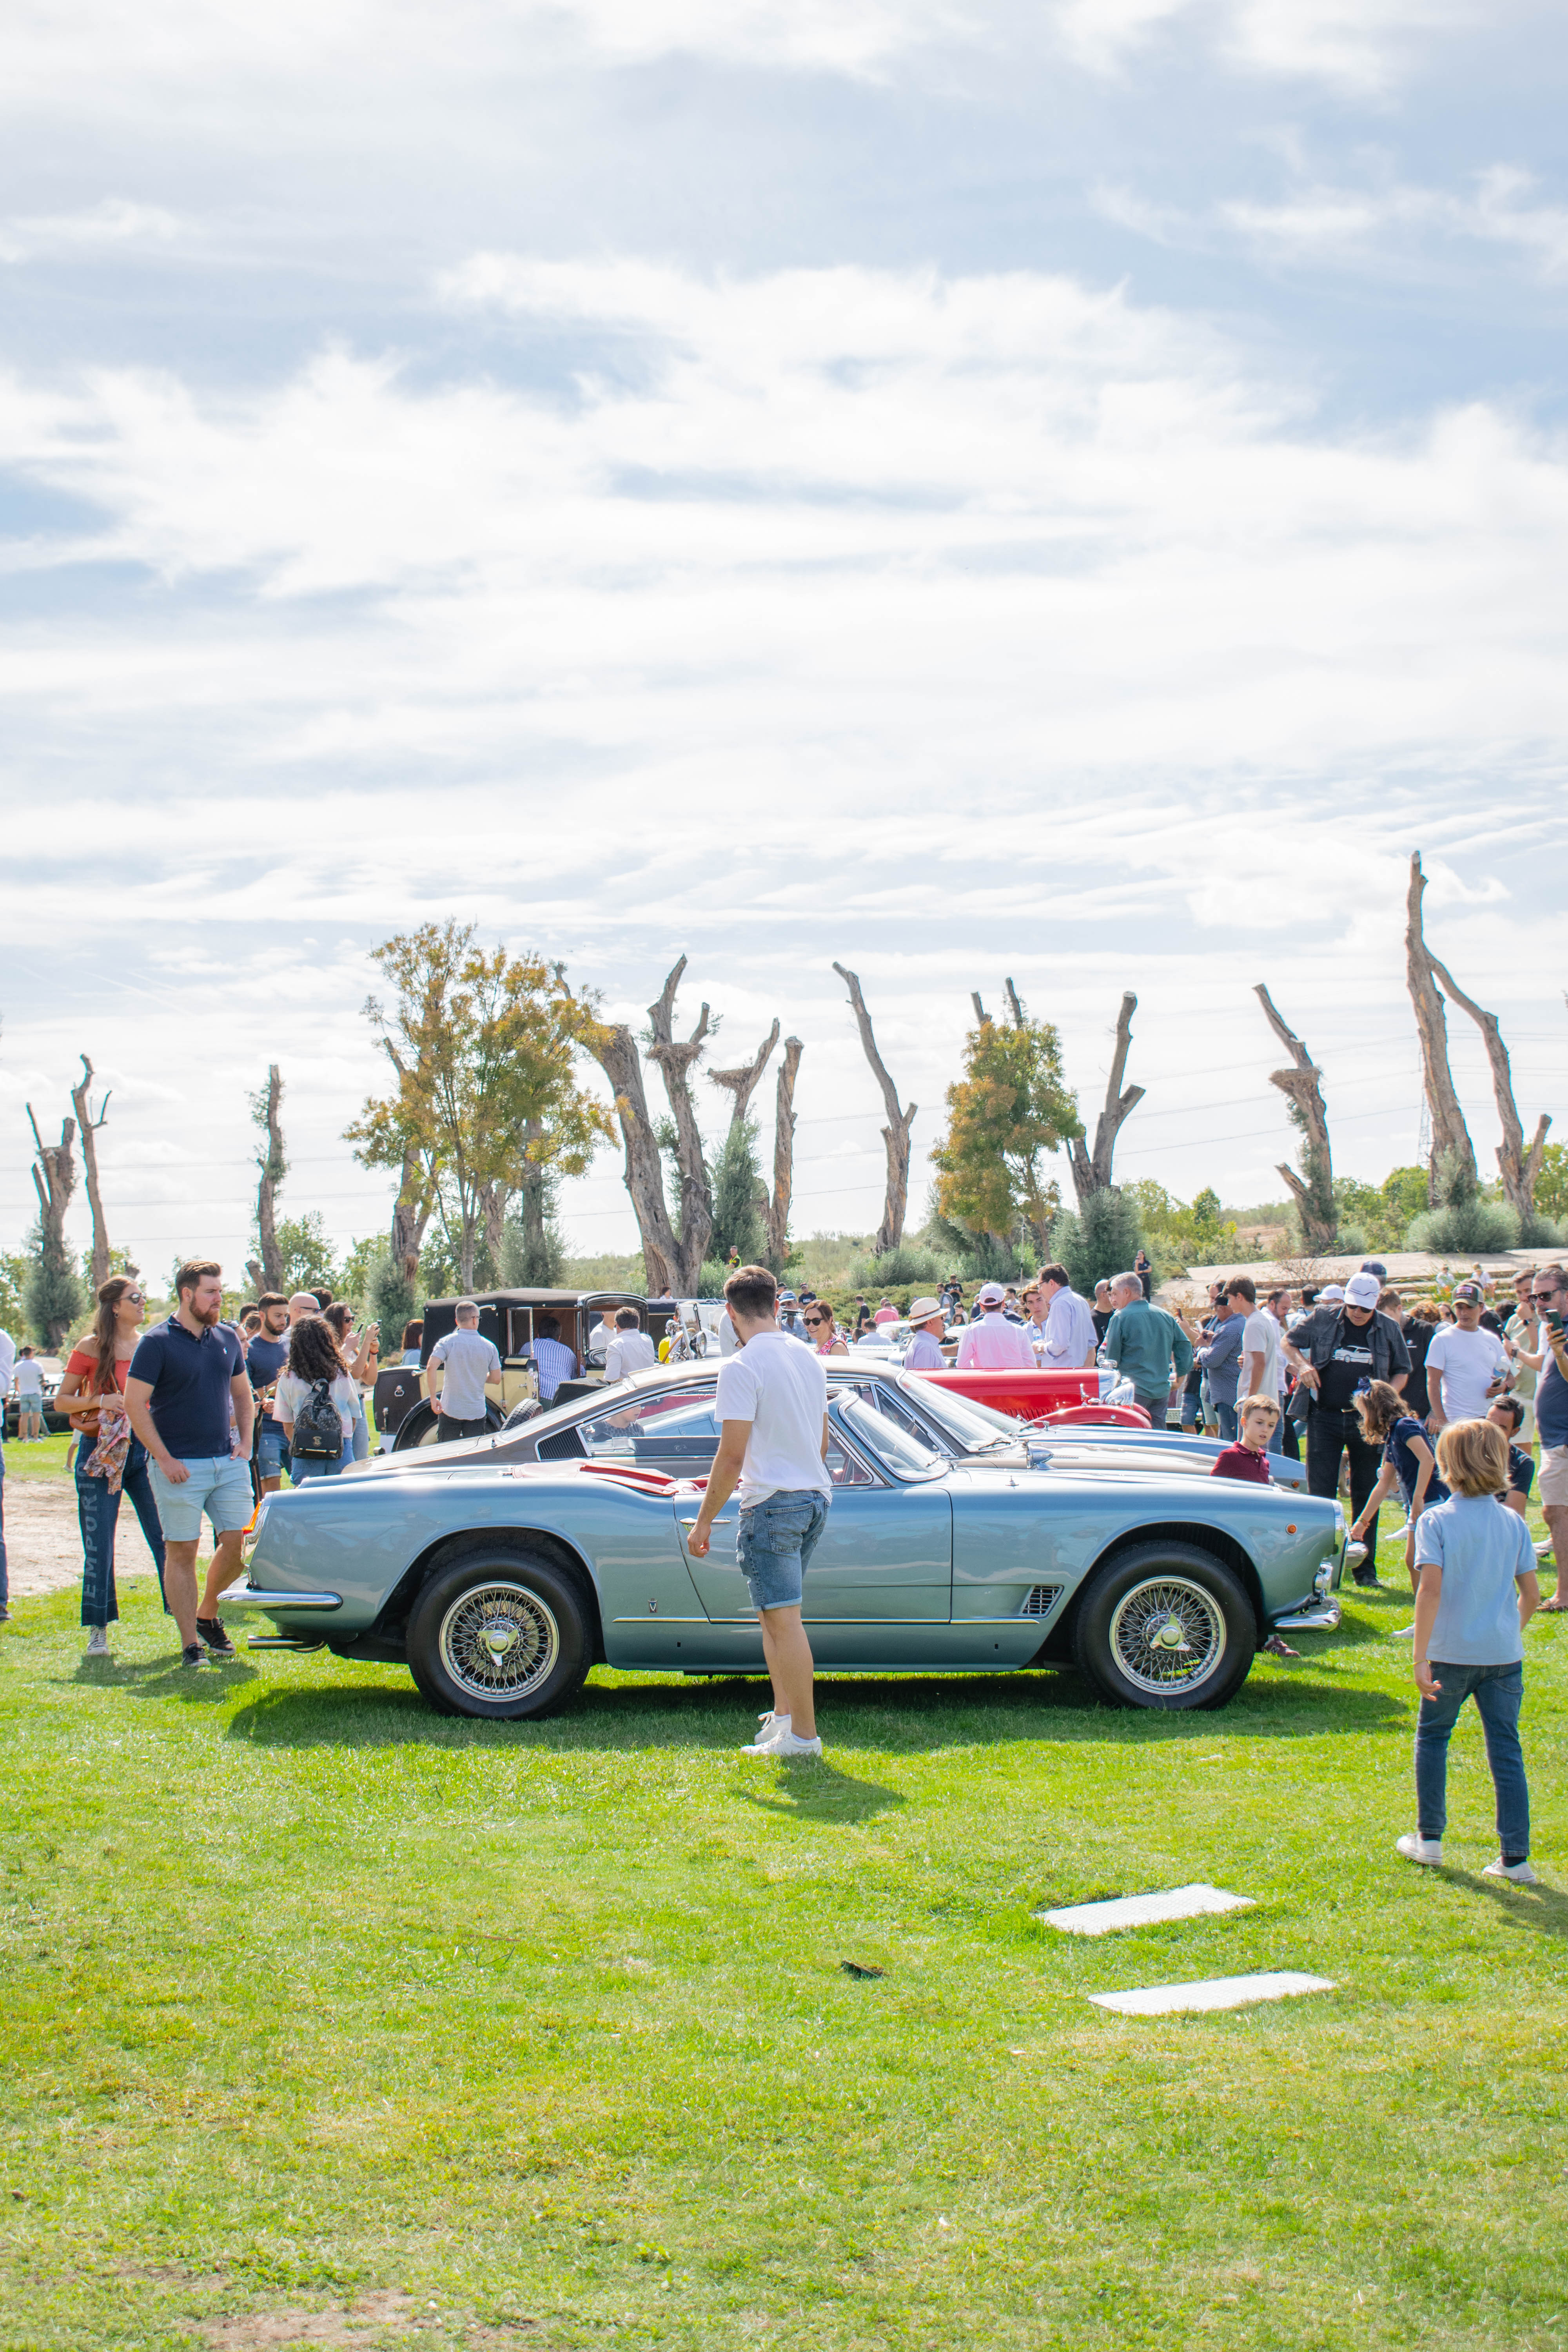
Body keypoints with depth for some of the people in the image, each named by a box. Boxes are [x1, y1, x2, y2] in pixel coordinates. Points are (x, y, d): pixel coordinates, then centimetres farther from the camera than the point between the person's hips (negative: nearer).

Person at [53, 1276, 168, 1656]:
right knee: (99, 1545, 1)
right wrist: (101, 1402, -15)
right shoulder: (91, 1348, -1)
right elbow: (62, 1400, 1)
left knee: (166, 1536, -3)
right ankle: (98, 1630, 11)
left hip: (145, 1449, 3)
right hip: (100, 1453, -3)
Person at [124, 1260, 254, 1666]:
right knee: (182, 1552, -1)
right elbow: (135, 1403, -10)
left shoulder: (226, 1340, 11)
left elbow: (242, 1393, 22)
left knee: (239, 1541, 1)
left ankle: (207, 1615, 24)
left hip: (228, 1462, 5)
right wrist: (164, 1459, -13)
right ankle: (190, 1643, 5)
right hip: (180, 1467, -5)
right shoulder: (156, 1343, -7)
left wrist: (245, 1442, 9)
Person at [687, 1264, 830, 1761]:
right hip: (815, 1497, 8)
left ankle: (803, 1735, -3)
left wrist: (704, 1520, -10)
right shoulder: (809, 1360, 10)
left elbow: (732, 1458, -17)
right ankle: (784, 1715, 20)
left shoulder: (742, 1369, -14)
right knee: (775, 1614, 18)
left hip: (772, 1503, -8)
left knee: (784, 1619, -5)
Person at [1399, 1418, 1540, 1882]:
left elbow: (1431, 1588, -17)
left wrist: (1421, 1658, -15)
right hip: (1504, 1653, 2)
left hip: (1453, 1652, -2)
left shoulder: (1436, 1521, -9)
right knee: (1506, 1751, 6)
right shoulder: (1514, 1523, 2)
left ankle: (1430, 1839, 22)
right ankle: (1515, 1857, 4)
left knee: (1433, 1736, 18)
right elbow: (1531, 1594, 5)